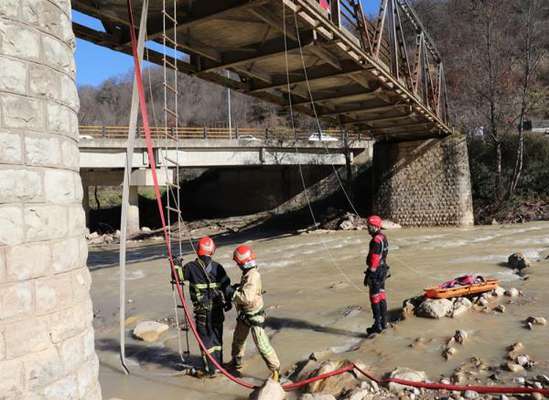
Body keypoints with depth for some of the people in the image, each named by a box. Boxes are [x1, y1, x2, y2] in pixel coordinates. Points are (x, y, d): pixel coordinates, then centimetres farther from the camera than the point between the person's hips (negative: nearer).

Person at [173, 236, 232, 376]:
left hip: (201, 309, -2)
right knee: (217, 336, 17)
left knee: (206, 338, 7)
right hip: (217, 308, 2)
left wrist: (177, 265, 18)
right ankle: (218, 364, 29)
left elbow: (178, 277, 2)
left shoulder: (191, 267, -10)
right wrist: (228, 302, 13)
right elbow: (226, 285, 0)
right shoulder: (217, 267, -4)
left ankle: (210, 369, 12)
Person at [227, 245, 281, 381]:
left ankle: (275, 369, 8)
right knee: (238, 339, 24)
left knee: (262, 344, -5)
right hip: (244, 314, 10)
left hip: (254, 316, -10)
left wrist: (232, 293, -24)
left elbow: (247, 297, -35)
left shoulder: (253, 276, -28)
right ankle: (236, 362, 45)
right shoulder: (248, 273, 0)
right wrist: (236, 287, 0)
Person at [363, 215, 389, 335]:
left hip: (376, 272, -10)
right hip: (383, 270, 10)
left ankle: (377, 325, 4)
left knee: (375, 298, -2)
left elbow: (374, 260, -24)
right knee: (381, 296, 16)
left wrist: (368, 274, -20)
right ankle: (383, 322, 25)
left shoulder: (376, 240, -22)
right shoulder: (383, 237, 10)